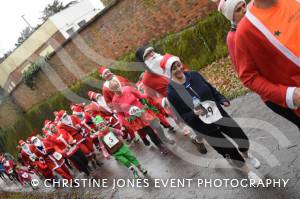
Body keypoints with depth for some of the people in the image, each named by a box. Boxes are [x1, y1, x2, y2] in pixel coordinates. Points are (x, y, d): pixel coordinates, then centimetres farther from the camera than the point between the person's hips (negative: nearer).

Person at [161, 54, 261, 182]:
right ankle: (247, 172, 33)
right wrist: (194, 113, -29)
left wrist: (222, 100, -5)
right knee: (229, 151, 2)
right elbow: (184, 116, -11)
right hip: (204, 126, -4)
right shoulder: (172, 92, -16)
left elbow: (211, 89, 9)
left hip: (219, 114, 4)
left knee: (243, 140, 12)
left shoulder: (193, 75, -5)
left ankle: (245, 155, 50)